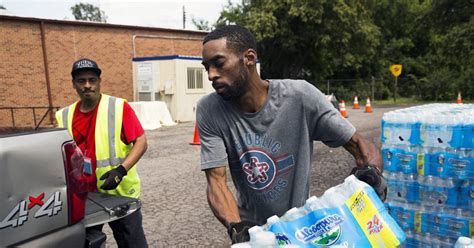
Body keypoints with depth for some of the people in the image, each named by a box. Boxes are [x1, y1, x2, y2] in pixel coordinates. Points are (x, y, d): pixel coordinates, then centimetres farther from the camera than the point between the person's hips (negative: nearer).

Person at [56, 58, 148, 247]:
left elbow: (141, 142, -12)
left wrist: (121, 170, -23)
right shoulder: (64, 116, 5)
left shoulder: (119, 107, -10)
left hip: (120, 193, -4)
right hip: (81, 195, 5)